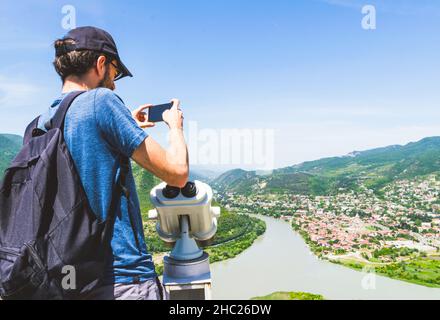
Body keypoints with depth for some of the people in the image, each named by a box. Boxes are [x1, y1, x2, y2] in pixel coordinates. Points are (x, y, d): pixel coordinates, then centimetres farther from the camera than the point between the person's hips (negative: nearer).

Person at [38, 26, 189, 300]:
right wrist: (176, 125, 5)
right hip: (123, 279, -7)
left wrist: (128, 128, 22)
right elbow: (177, 173, -13)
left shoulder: (41, 124, 7)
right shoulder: (101, 101, -14)